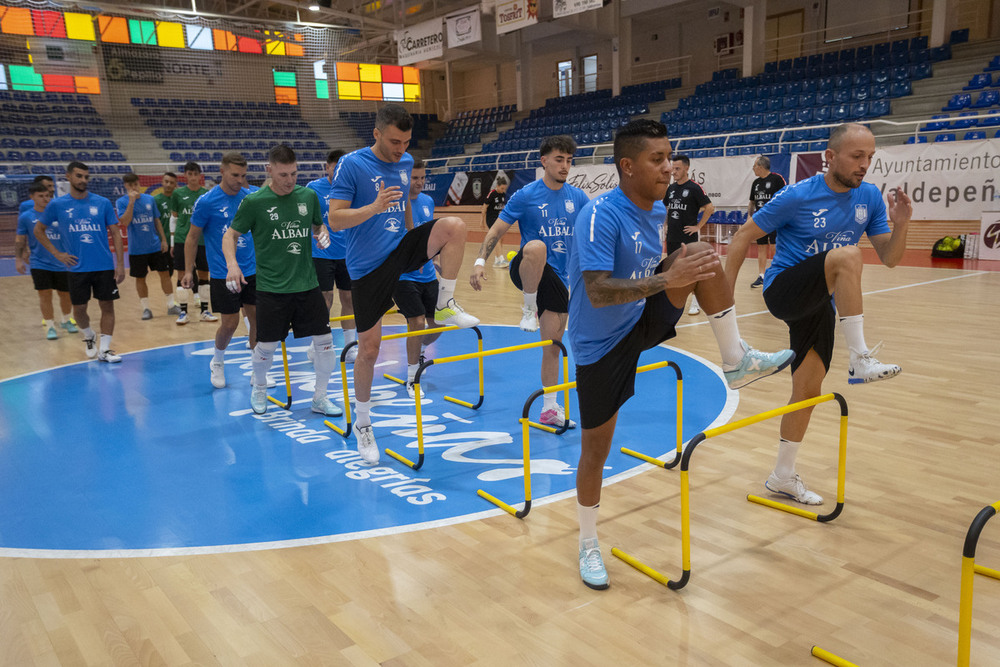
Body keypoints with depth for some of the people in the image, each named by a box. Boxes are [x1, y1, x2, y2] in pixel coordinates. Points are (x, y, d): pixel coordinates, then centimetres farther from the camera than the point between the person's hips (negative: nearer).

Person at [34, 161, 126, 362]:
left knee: (107, 306, -1)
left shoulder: (103, 203, 1)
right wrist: (57, 254, 2)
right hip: (77, 268, 0)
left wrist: (120, 264, -5)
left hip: (105, 266, 0)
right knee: (79, 309, 6)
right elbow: (39, 230, 13)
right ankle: (89, 336, 34)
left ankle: (104, 349, 6)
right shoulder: (57, 205, 1)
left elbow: (115, 233, 2)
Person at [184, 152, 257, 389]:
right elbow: (192, 238, -1)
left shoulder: (250, 197, 3)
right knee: (230, 324, 0)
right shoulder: (206, 202, -8)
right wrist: (189, 271, -2)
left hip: (252, 271, 4)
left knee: (257, 318, 3)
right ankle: (217, 362, 28)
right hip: (222, 274, -4)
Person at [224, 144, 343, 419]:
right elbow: (231, 235, 2)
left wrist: (323, 235, -5)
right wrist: (232, 264, -15)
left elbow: (318, 225, 19)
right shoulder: (254, 201, -6)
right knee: (267, 345, 2)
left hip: (307, 283, 3)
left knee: (325, 340, 0)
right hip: (271, 287, -3)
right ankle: (259, 389, 34)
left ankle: (320, 398, 19)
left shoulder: (308, 196, 3)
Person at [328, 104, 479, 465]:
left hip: (400, 250, 5)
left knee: (454, 226, -22)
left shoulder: (406, 163, 7)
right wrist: (374, 207, -30)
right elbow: (335, 220, -16)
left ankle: (444, 306, -8)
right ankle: (362, 424, 22)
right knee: (369, 349, 1)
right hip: (367, 266, -4)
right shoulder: (351, 164, -11)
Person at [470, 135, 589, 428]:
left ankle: (549, 408, 20)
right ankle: (529, 309, -19)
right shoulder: (525, 195, -7)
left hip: (559, 279, 4)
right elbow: (496, 231, -6)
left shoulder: (578, 197, 4)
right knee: (536, 246, -39)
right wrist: (480, 261, -18)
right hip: (526, 272, -4)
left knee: (553, 346, 7)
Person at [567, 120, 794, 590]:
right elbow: (597, 292, -35)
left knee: (700, 253, -16)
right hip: (600, 345, -6)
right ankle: (588, 545, 25)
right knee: (595, 450, 3)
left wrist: (682, 269, 5)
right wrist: (665, 279, -43)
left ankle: (736, 362, -12)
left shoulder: (658, 210, 2)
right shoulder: (600, 215, -23)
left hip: (645, 323, 6)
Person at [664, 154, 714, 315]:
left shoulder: (694, 188, -8)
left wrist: (698, 226, -12)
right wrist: (667, 224, 14)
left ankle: (696, 303, 8)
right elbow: (664, 208, 24)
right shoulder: (671, 188, 10)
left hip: (688, 237, -6)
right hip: (672, 237, 6)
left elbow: (710, 207, -12)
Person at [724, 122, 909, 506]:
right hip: (782, 289, -5)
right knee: (848, 255, -31)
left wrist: (900, 225, -18)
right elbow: (743, 237, -8)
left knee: (808, 390, 5)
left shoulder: (869, 198, 1)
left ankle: (783, 476, 21)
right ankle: (860, 360, -30)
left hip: (819, 303, 5)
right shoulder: (797, 197, -14)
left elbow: (890, 259, 3)